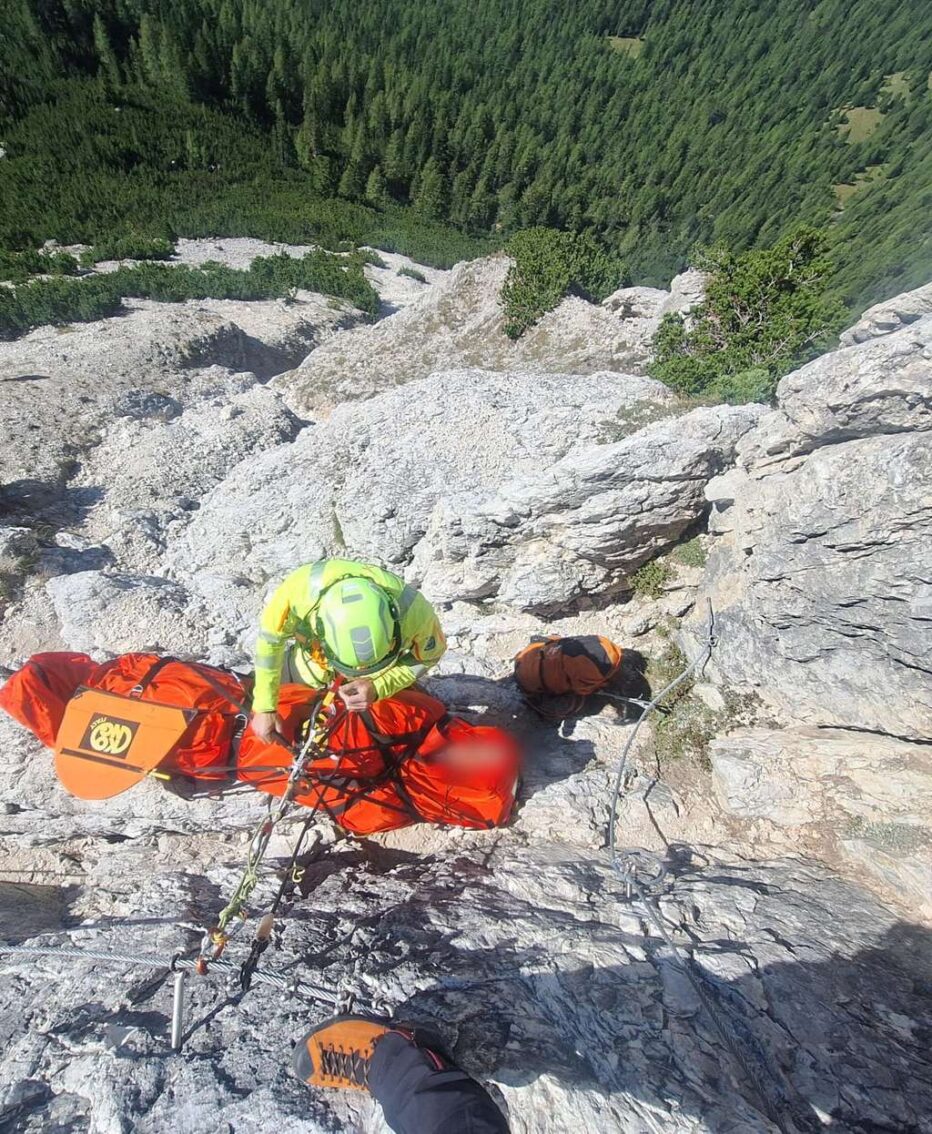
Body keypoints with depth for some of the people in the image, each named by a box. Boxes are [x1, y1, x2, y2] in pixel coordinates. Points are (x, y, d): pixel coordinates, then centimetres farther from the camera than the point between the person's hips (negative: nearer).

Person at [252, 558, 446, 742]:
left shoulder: (413, 610, -44)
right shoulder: (303, 586, -43)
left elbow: (430, 654, -21)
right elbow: (270, 638, -23)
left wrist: (379, 687, -36)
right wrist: (264, 707, -19)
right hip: (315, 656, 1)